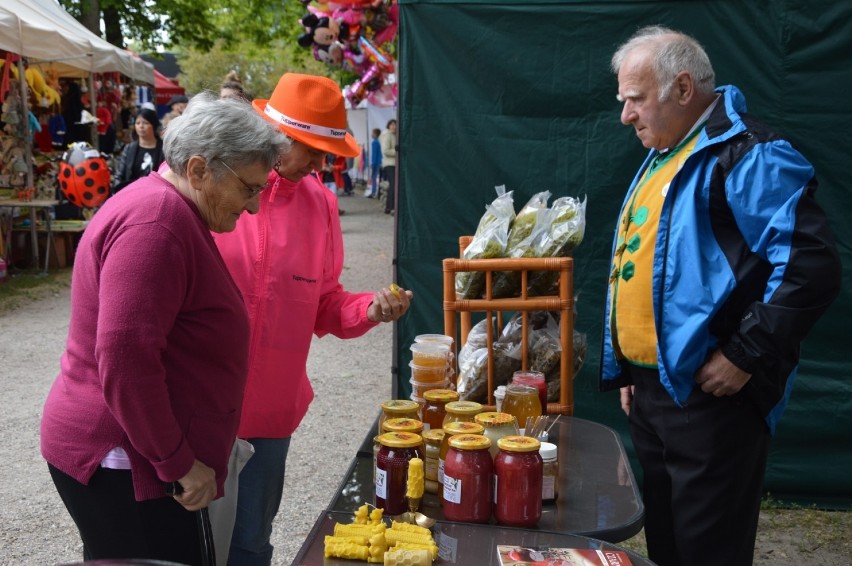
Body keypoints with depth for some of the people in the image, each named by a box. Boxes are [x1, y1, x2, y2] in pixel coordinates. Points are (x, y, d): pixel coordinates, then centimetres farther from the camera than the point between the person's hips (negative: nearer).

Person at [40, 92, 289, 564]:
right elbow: (124, 359, -26)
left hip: (141, 453, 10)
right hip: (122, 463, -10)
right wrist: (179, 464, -18)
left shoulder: (169, 212, 15)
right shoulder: (155, 220, -19)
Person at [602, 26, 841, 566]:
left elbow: (811, 264, -23)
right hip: (651, 389, 10)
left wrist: (745, 356, -21)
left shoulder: (747, 154, -14)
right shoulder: (663, 158, 16)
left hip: (710, 395, -9)